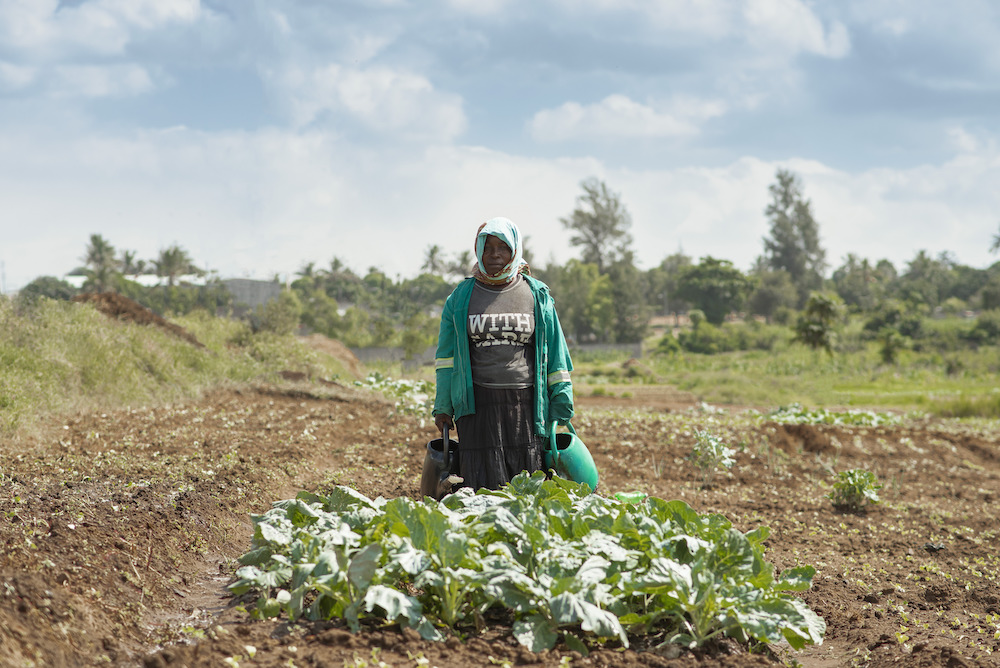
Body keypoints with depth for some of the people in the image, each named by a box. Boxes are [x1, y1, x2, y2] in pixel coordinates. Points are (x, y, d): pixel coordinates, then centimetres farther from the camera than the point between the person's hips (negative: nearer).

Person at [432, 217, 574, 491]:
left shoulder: (538, 295, 9)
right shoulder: (461, 297, 9)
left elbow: (554, 353, 10)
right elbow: (446, 355, 10)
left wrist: (562, 402, 5)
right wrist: (442, 407, 6)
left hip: (525, 405, 0)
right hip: (478, 404, 0)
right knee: (483, 488, -7)